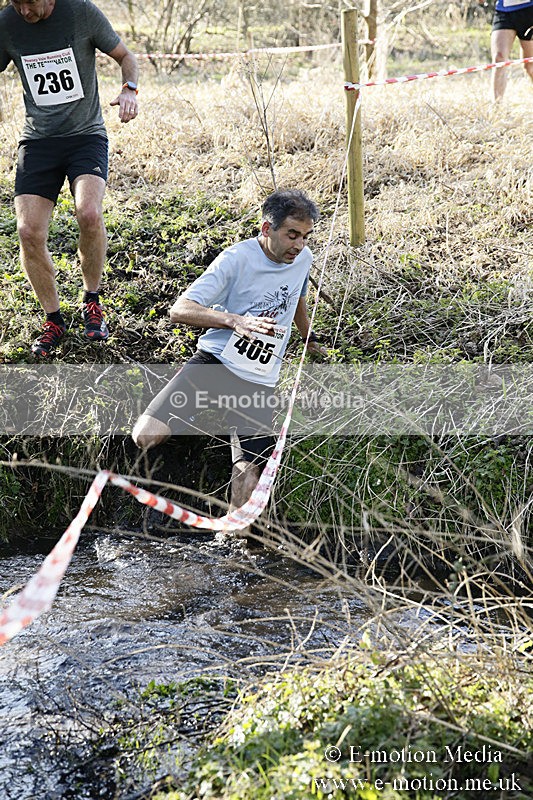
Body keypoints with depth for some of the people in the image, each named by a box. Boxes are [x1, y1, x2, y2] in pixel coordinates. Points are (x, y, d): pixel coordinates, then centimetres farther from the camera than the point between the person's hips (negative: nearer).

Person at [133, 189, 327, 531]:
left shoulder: (303, 259, 6)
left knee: (249, 473, -14)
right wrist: (234, 321, -35)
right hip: (215, 362, -3)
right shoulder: (237, 259, -13)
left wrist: (311, 339, 46)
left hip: (259, 383, 3)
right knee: (146, 436, -20)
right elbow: (180, 310, -21)